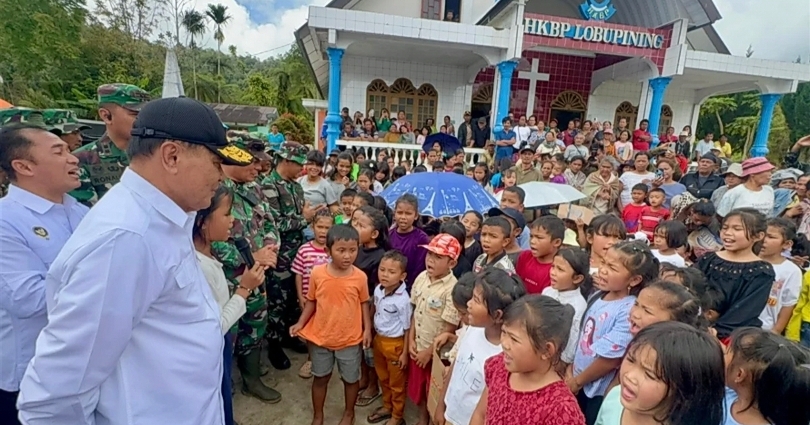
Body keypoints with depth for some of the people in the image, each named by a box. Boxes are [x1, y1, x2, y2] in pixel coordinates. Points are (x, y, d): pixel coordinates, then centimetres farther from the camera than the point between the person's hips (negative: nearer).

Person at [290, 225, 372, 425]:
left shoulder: (360, 277, -15)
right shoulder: (317, 273, -14)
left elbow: (364, 303, -2)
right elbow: (312, 302, -1)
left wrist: (367, 329, -8)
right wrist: (301, 323, -10)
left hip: (350, 339, 0)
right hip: (321, 337, 1)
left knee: (351, 378, 19)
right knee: (320, 377, 21)